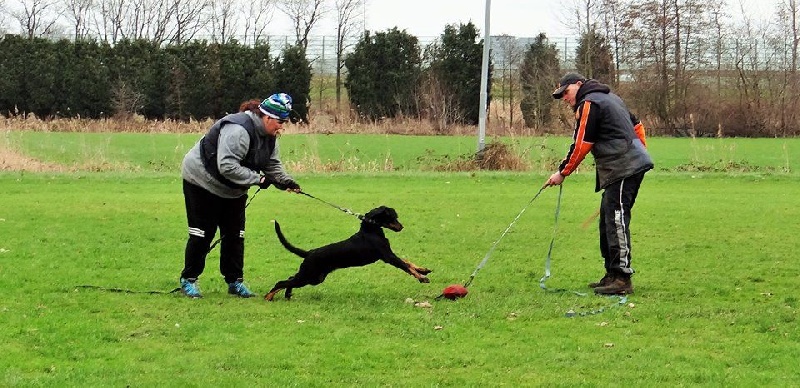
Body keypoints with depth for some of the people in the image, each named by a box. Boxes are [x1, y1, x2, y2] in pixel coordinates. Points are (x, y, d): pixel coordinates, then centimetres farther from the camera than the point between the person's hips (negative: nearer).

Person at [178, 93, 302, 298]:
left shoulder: (269, 135, -2)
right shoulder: (238, 130, -33)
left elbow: (272, 165, 6)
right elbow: (227, 166, -37)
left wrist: (286, 182, -13)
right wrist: (258, 179, -33)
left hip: (233, 189, 9)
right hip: (203, 182, -9)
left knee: (235, 233, 6)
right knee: (203, 233, -5)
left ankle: (234, 281, 14)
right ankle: (188, 280, 6)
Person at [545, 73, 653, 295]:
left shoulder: (589, 104, -7)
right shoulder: (610, 97, 23)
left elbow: (581, 145, -9)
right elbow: (637, 125, 26)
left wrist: (562, 173, -1)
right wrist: (640, 152, 27)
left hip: (624, 169, -10)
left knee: (616, 221, -13)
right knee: (608, 220, 13)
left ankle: (622, 278, -16)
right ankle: (612, 275, 17)